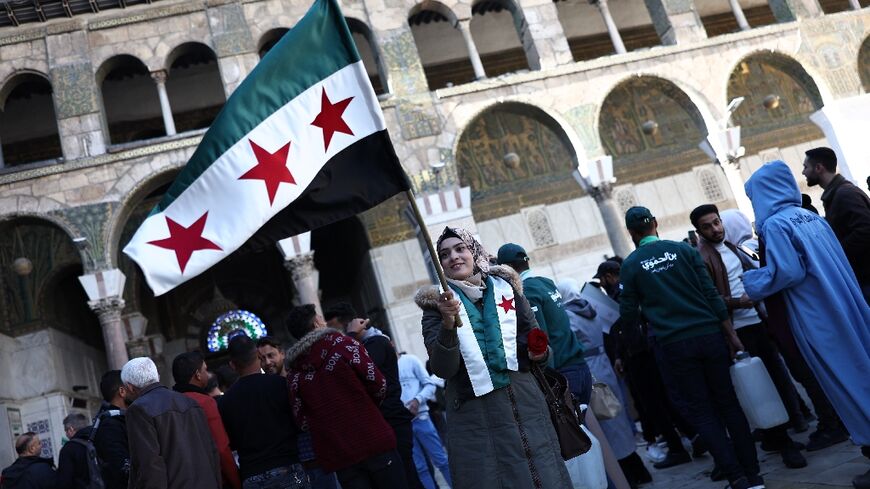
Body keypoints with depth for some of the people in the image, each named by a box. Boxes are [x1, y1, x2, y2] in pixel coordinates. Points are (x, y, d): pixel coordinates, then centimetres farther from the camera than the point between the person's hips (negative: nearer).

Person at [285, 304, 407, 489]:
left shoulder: (294, 373, 3)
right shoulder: (344, 344, -6)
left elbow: (303, 421, 4)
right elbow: (378, 384, -8)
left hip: (338, 456, 3)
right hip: (373, 441, -3)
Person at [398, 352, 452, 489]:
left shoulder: (410, 360, 1)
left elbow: (430, 384, 0)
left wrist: (417, 400, -15)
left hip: (420, 418, -1)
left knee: (441, 461, 4)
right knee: (419, 468, 6)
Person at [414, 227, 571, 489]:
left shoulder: (505, 287, 7)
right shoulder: (436, 304, 1)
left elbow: (534, 337, 18)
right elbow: (443, 369, -11)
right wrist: (448, 323, -26)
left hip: (524, 405, 2)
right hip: (475, 419, -2)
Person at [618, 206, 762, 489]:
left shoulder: (630, 265, -2)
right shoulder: (684, 250, 2)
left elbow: (628, 316, 0)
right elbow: (712, 295, 0)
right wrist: (731, 335, 5)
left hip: (673, 346, -2)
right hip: (709, 335, 2)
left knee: (701, 412, 6)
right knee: (729, 404, 12)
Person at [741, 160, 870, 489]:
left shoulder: (774, 224, -11)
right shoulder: (812, 216, 12)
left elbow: (786, 272, -19)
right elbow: (830, 264, 17)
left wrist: (749, 284, -5)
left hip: (819, 317, -8)